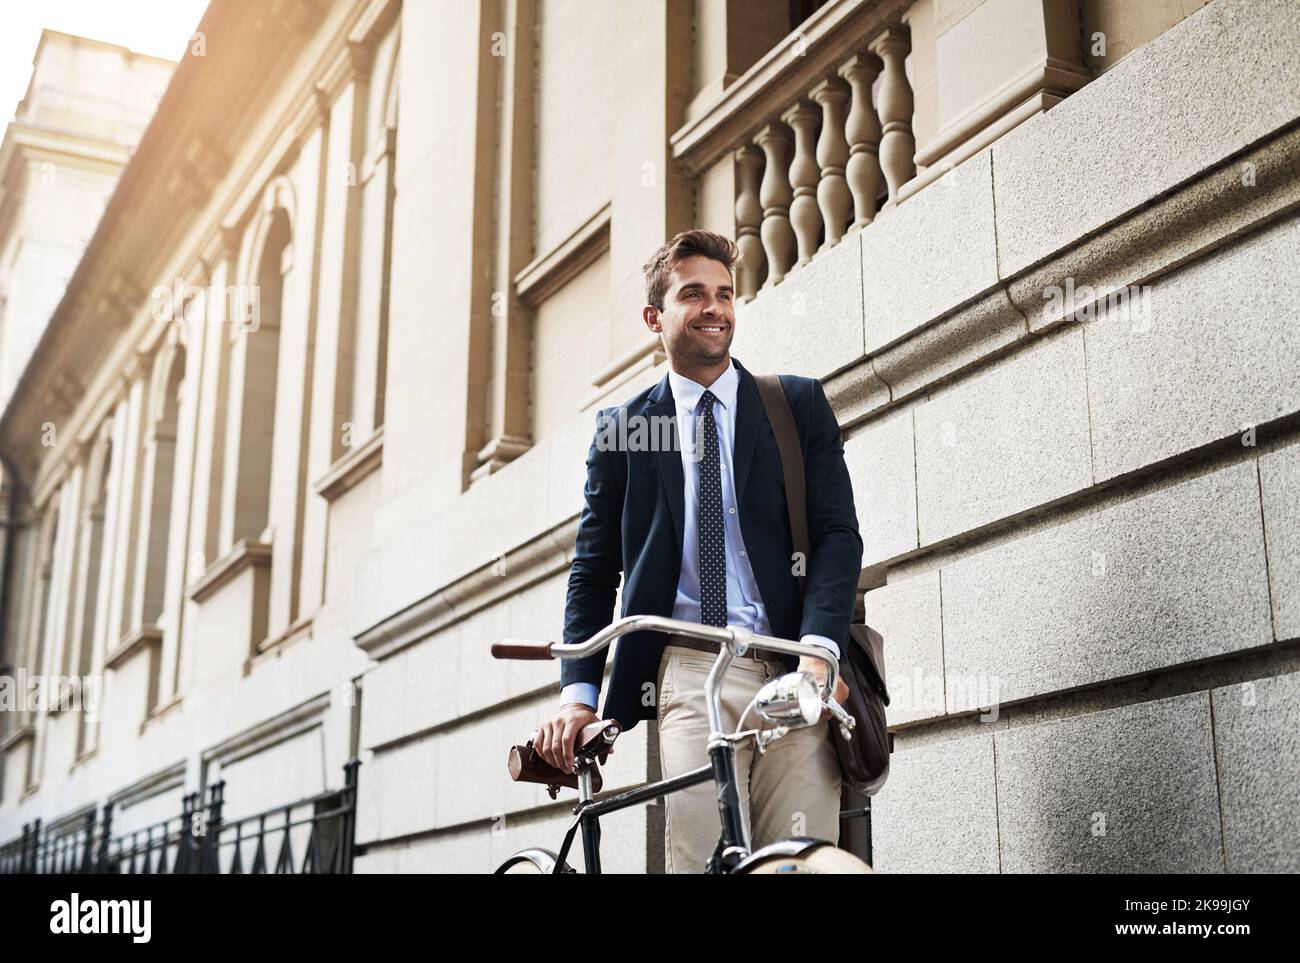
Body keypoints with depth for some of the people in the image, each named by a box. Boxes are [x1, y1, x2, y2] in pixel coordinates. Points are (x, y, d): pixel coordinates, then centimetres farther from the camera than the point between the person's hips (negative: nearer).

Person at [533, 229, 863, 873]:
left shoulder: (800, 404, 13)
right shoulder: (619, 429, 14)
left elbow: (838, 532, 3)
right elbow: (594, 570, 13)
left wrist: (819, 651, -13)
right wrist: (578, 693, -1)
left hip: (796, 674, 1)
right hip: (693, 675, 0)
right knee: (701, 860, -15)